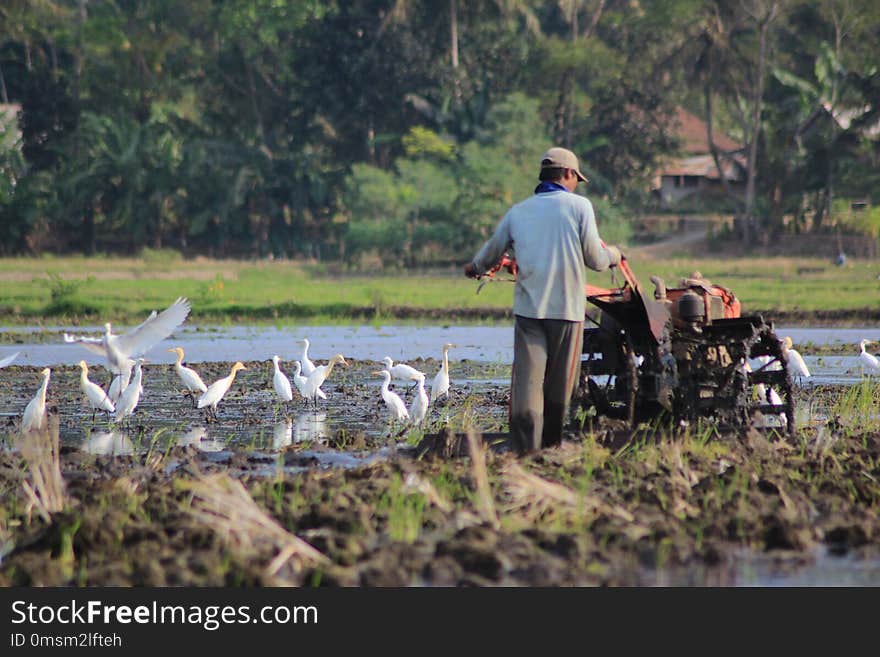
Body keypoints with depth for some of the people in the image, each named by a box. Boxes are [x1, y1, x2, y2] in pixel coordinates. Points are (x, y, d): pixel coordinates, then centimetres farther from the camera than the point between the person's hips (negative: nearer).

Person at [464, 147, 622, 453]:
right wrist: (612, 255, 24)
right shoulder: (578, 205, 1)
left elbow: (492, 252, 24)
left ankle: (526, 445, -17)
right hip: (567, 307, -2)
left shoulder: (518, 212, 11)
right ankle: (550, 445, 17)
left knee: (527, 376, -6)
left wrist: (475, 268, 47)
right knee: (560, 382, 9)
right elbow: (596, 260, 0)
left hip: (528, 307, 2)